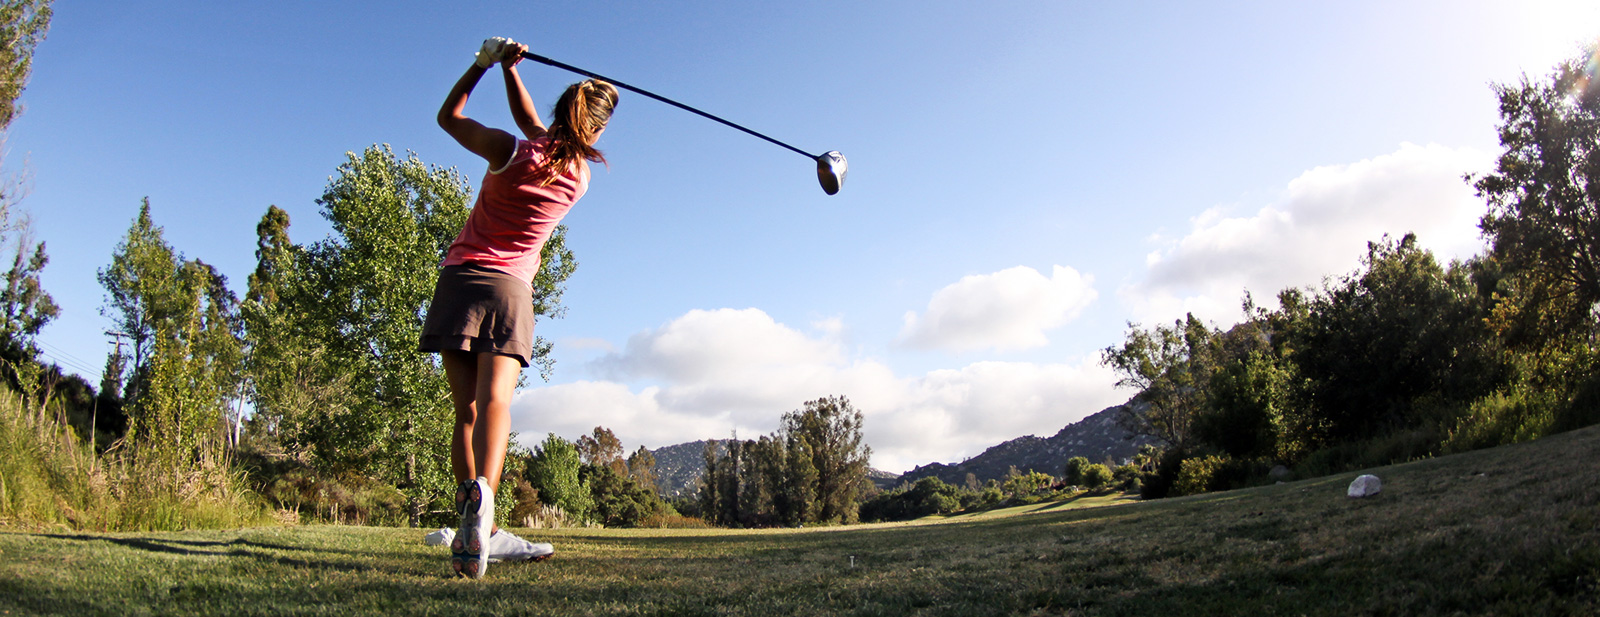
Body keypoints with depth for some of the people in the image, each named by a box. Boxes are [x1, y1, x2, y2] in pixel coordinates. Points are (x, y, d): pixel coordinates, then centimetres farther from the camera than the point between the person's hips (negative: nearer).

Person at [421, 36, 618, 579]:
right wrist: (509, 68, 24)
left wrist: (487, 63, 16)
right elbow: (535, 127, 22)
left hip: (460, 275, 0)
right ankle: (481, 493, -44)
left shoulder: (511, 152, -3)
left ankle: (480, 531, -9)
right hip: (509, 288, 0)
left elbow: (448, 115, 14)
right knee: (495, 399, -16)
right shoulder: (579, 176, 5)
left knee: (466, 408, -2)